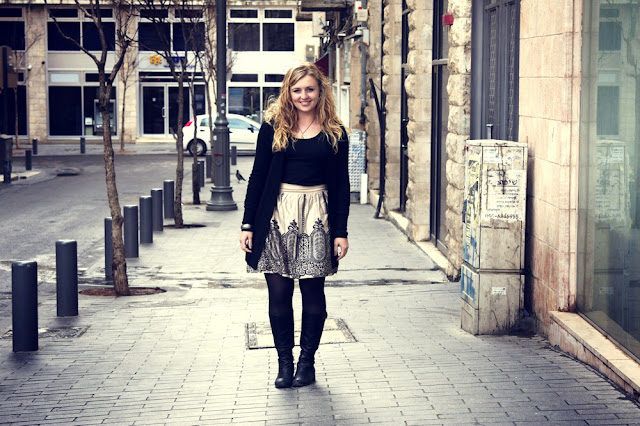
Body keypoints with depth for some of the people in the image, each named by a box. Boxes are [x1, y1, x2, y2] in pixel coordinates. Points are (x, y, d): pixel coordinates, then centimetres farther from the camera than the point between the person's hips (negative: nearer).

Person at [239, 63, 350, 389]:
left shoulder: (334, 133, 4)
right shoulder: (273, 127, 3)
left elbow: (342, 184, 6)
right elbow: (258, 176, 4)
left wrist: (341, 231, 1)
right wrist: (248, 224, 0)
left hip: (316, 216, 0)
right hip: (277, 215, 0)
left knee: (312, 291, 3)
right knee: (278, 293, 1)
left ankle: (307, 361, 17)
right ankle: (284, 362, 14)